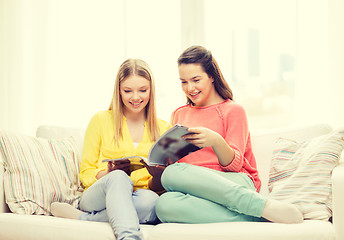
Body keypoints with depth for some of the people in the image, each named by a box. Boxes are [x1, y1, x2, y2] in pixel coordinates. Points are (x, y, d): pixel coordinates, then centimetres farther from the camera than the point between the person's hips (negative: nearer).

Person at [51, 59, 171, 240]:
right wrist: (107, 174, -14)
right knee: (119, 178, -37)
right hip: (96, 197, -1)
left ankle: (82, 218, -27)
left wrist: (159, 178, -10)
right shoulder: (101, 120, 12)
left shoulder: (164, 129, 17)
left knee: (150, 200, -36)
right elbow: (85, 173, 8)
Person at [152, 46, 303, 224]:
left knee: (172, 174, -35)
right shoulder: (179, 114, 26)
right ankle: (260, 208, -33)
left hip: (237, 183, -4)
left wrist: (216, 141, -20)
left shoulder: (233, 110, 11)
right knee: (165, 204, -36)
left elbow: (234, 165, 0)